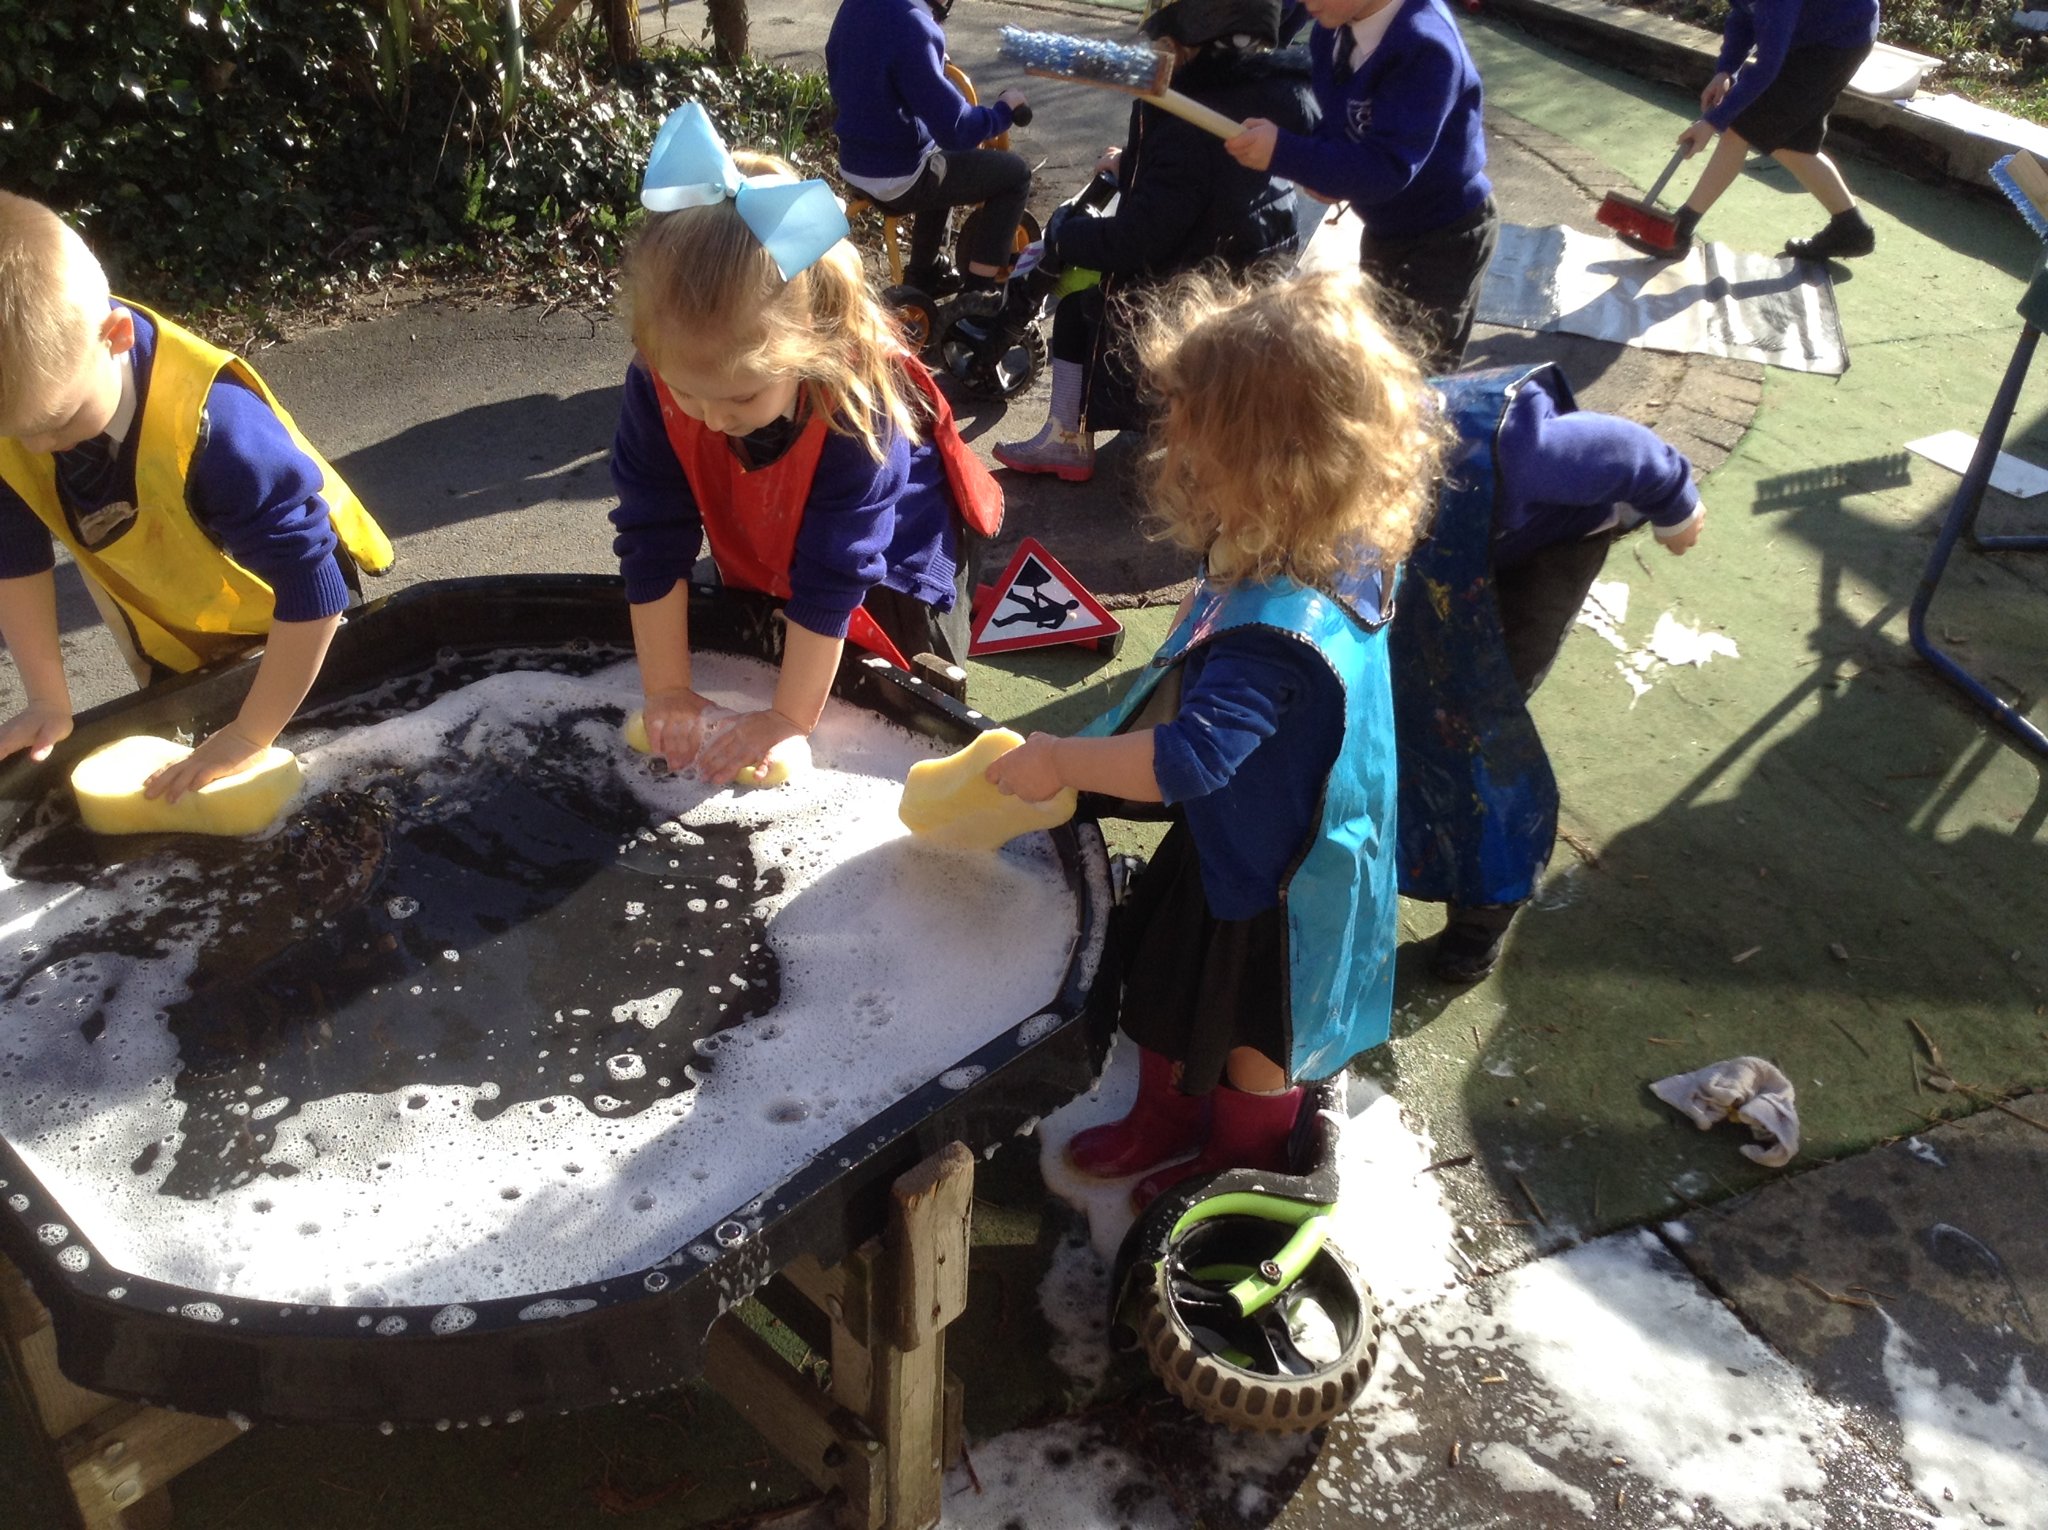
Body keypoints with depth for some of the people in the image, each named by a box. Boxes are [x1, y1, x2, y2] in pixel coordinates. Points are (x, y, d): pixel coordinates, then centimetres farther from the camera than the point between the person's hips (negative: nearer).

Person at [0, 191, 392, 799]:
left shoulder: (212, 423, -44)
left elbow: (310, 588, -40)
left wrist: (249, 736, -34)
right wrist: (49, 702, -13)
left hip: (287, 627, -4)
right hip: (166, 635, 5)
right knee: (176, 777, 21)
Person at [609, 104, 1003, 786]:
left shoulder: (859, 402, -41)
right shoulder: (657, 382, -31)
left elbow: (832, 576, -36)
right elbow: (653, 542, -24)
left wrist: (791, 718, -31)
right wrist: (667, 692, -23)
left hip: (887, 579, -3)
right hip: (759, 574, 4)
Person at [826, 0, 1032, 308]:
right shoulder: (910, 25, -26)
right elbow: (955, 129, -26)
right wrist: (1003, 111, -8)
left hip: (854, 166, 9)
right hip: (899, 178, -9)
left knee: (947, 163, 35)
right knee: (1014, 173, 5)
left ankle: (922, 275, 38)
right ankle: (979, 290, 8)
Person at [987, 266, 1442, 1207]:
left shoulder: (1274, 627, -42)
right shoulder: (1338, 557, -12)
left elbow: (1191, 756, -43)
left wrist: (1059, 760, -31)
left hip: (1273, 876, -9)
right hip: (1233, 836, 9)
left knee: (1253, 1036, 20)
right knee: (1168, 982, 29)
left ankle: (1238, 1166, 49)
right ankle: (1164, 1120, 55)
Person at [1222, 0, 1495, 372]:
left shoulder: (1424, 47, -33)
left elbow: (1388, 169, -38)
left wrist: (1282, 152, -43)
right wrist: (1320, 169, -15)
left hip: (1444, 237, -8)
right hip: (1385, 227, 8)